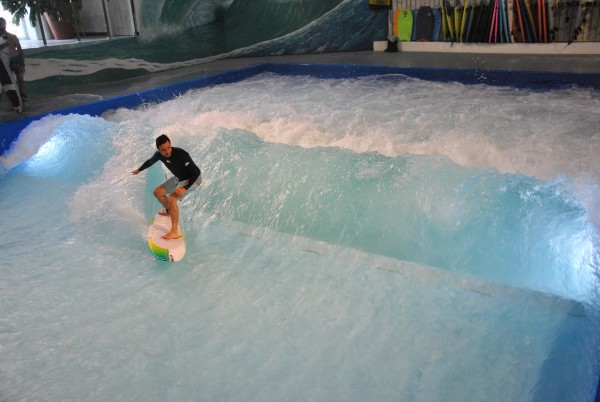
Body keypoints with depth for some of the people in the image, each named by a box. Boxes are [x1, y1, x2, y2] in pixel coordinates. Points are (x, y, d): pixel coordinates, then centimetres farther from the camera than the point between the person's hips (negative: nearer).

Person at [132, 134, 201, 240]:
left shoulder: (181, 154, -35)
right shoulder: (159, 155, -13)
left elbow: (196, 172, -34)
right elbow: (150, 161, 12)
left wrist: (185, 188, -40)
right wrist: (139, 170, 29)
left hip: (192, 179, -8)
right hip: (179, 178, 8)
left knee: (172, 198, -27)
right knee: (158, 192, 16)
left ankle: (174, 232, -24)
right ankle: (169, 211, 44)